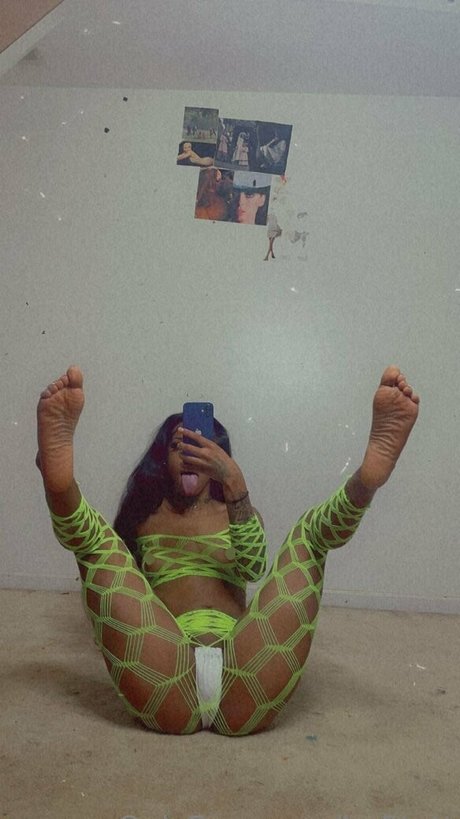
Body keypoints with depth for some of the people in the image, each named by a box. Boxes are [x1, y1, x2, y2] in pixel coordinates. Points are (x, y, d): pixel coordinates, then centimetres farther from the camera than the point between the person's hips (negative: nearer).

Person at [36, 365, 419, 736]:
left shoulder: (235, 512, 27)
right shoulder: (146, 514, 27)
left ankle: (370, 474, -36)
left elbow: (253, 567, 3)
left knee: (309, 532, -7)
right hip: (168, 671, 0)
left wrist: (233, 480, -10)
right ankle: (60, 477, -41)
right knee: (99, 538, -10)